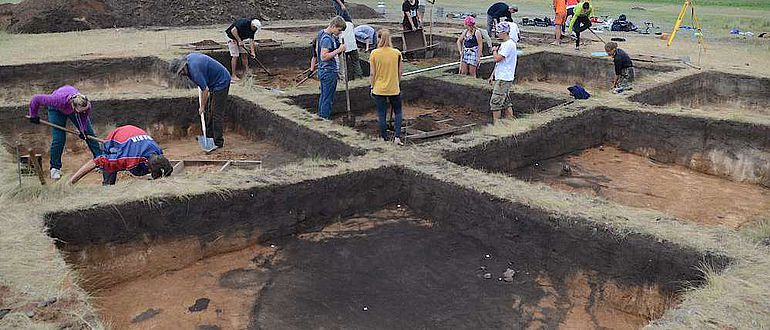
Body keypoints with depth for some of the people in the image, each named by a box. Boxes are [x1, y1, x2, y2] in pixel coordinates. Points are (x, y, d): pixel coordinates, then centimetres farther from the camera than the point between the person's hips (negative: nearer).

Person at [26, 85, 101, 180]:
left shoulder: (87, 105, -39)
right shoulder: (59, 100, -46)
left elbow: (85, 117, -16)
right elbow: (36, 99, -32)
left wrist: (83, 130, -33)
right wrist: (33, 115, -16)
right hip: (57, 110, -3)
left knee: (88, 133, -2)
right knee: (58, 139, -11)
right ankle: (55, 168, 5)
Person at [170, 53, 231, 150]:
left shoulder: (194, 69, -28)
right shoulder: (188, 57, 0)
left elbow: (205, 90, -23)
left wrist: (202, 107, -10)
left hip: (221, 82, -10)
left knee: (217, 113, -10)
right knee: (209, 111, 15)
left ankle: (218, 142, -6)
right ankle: (209, 136, 24)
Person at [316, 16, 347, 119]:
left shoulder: (321, 33, 9)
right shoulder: (327, 39, -21)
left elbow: (316, 50, 20)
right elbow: (324, 57, -27)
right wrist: (338, 50, -24)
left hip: (323, 71, 10)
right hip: (329, 72, -10)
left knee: (323, 96, 18)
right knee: (328, 98, -2)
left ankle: (321, 115, 28)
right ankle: (326, 119, 5)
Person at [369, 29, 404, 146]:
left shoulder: (374, 53, -9)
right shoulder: (397, 53, -5)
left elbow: (372, 74, -6)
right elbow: (400, 72, 1)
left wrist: (372, 87, 6)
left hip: (379, 89, -1)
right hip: (394, 89, 1)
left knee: (381, 114, 9)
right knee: (398, 112, 17)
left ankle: (384, 137, 17)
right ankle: (397, 137, 6)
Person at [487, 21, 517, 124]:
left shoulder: (509, 44, -17)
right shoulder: (504, 44, 16)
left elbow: (497, 58, -24)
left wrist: (494, 50, -5)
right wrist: (493, 74, 20)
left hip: (504, 79, -10)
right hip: (501, 77, 10)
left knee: (495, 102, -9)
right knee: (506, 102, 13)